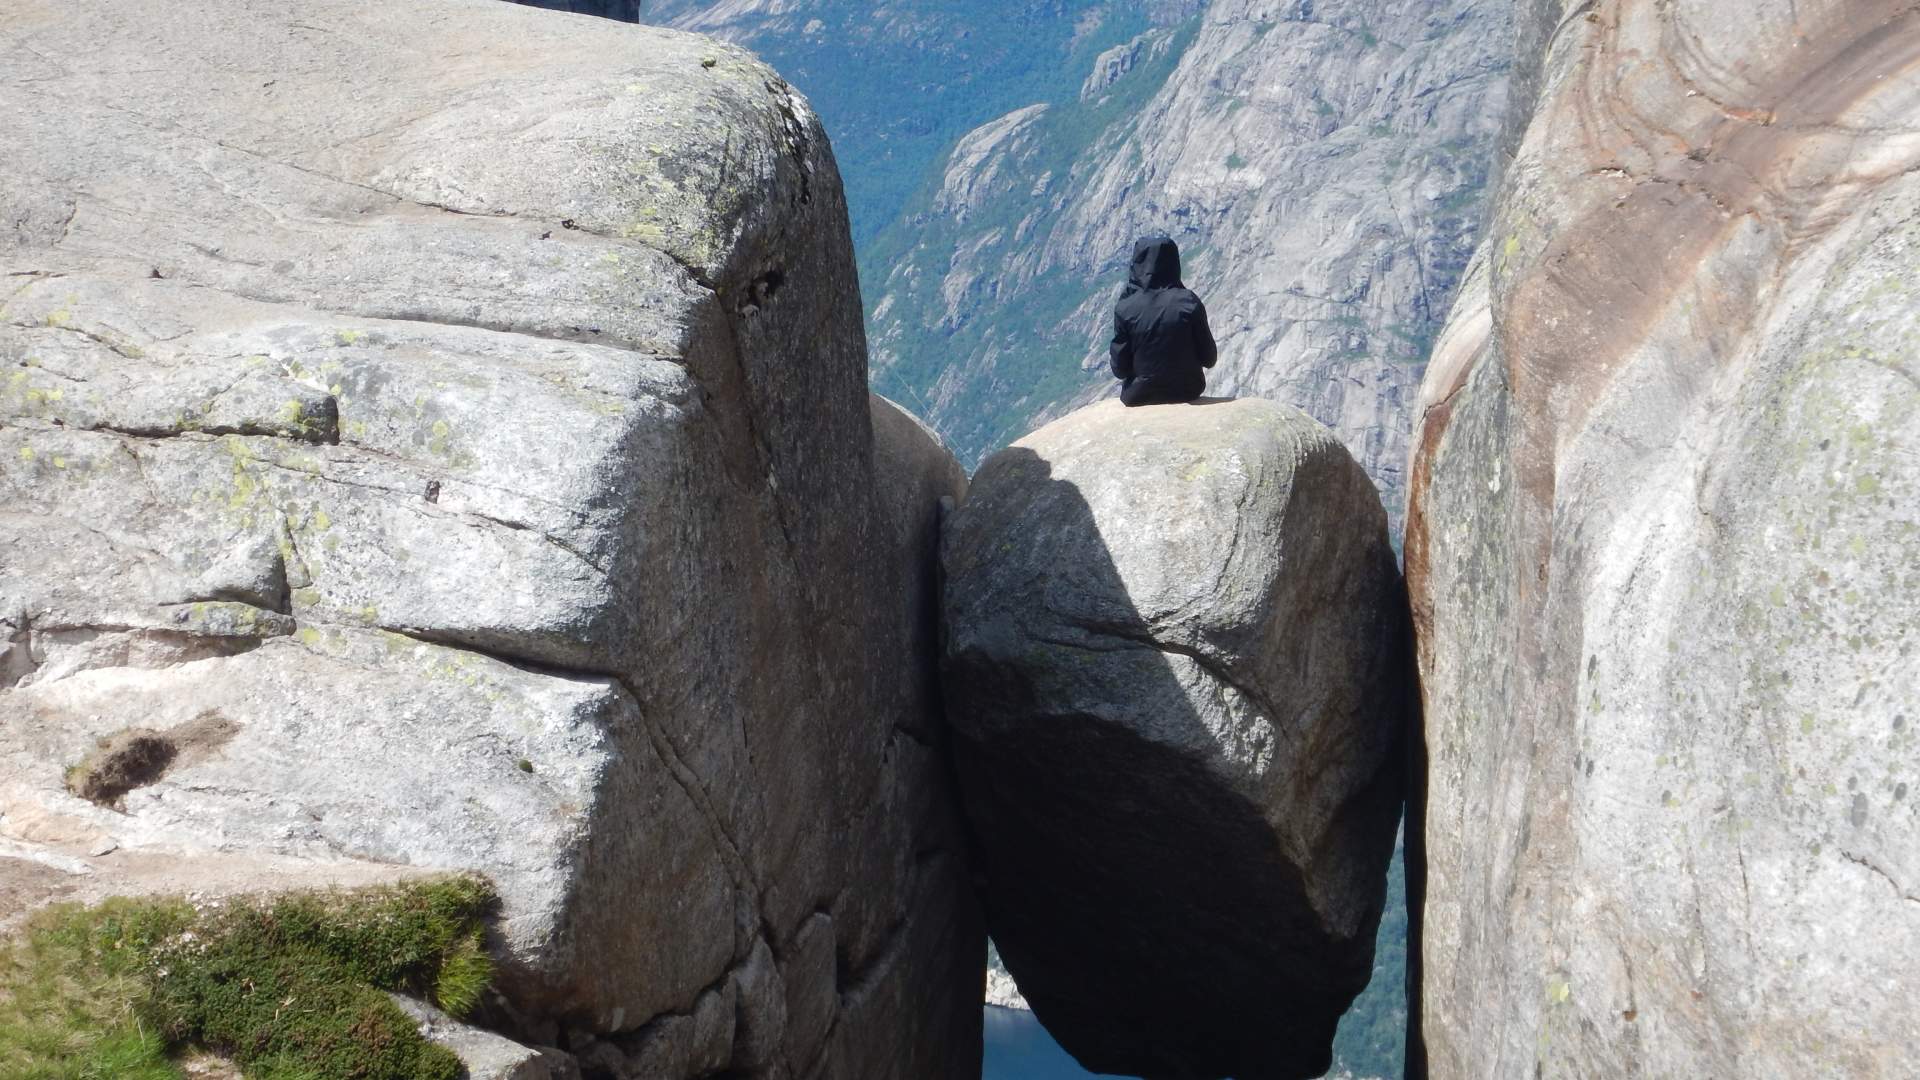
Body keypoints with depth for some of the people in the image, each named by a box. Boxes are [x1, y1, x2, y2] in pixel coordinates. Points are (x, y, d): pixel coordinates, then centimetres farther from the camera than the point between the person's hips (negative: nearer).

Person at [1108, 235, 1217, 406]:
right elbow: (1209, 359, -6)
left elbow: (1120, 369, -12)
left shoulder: (1125, 308, -17)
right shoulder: (1190, 303, -14)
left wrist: (1112, 357, 10)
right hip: (1188, 392, 1)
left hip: (1140, 397, -1)